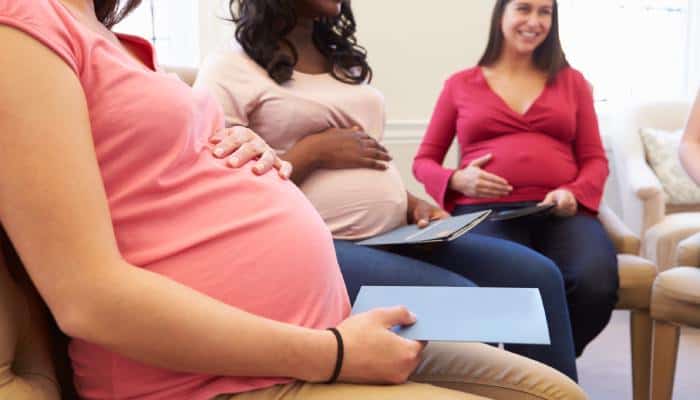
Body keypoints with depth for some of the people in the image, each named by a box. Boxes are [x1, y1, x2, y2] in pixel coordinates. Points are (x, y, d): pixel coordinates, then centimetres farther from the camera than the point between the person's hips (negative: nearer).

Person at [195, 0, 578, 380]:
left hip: (394, 235, 7)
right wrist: (314, 150, -14)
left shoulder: (343, 61, 20)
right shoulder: (229, 68, -3)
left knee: (536, 274, -8)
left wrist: (413, 204, 4)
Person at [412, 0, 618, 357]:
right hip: (485, 211, -2)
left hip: (560, 213, 2)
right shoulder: (460, 85, 18)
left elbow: (595, 159, 17)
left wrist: (572, 193, -5)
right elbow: (423, 160, 19)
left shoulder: (571, 81, 22)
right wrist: (457, 179, -4)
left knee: (595, 288, -31)